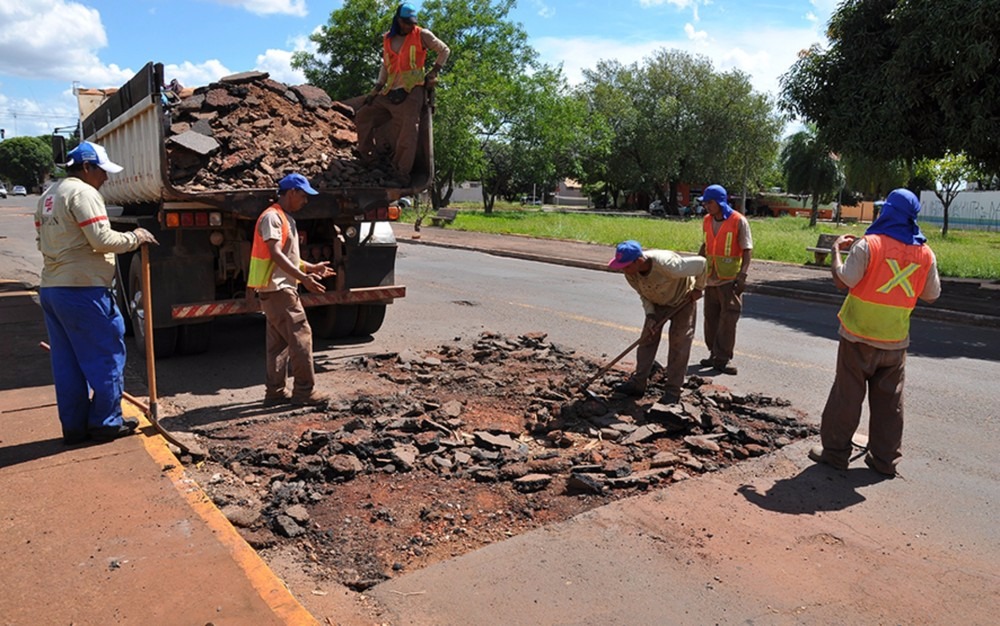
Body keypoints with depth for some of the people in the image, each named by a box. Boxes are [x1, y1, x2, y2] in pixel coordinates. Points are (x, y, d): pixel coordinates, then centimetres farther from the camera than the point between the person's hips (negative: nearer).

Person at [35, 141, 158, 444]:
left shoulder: (48, 196, 19)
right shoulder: (83, 193, -11)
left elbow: (42, 240, 22)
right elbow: (102, 239, -17)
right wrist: (134, 238, -4)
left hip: (50, 288, 10)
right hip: (82, 290, -9)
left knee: (67, 363, 12)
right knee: (106, 356, 1)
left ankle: (74, 426, 17)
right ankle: (106, 422, 7)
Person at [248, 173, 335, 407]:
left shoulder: (286, 219, 19)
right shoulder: (272, 217, -12)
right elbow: (276, 255, -23)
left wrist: (311, 267, 18)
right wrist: (303, 277, -28)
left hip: (281, 289, 10)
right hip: (277, 289, -10)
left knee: (278, 341, 11)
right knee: (300, 336, -9)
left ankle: (275, 392, 17)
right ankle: (304, 391, -4)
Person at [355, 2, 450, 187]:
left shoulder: (422, 35, 0)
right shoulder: (387, 40, 13)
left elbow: (444, 50, 8)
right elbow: (385, 67, 18)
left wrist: (433, 72, 0)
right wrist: (375, 90, 10)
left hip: (411, 92, -6)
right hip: (389, 93, 6)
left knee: (407, 135, -13)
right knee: (363, 116, 7)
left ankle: (402, 175, -8)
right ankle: (366, 159, 17)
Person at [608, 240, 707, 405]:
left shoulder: (666, 265, -42)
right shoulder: (630, 273, -23)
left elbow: (701, 263, -30)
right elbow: (643, 294, -5)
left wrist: (698, 288, -16)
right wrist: (650, 315, -19)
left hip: (683, 300, -5)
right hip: (658, 303, 5)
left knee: (678, 345, -6)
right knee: (647, 340, 2)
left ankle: (673, 391, 1)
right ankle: (638, 383, 8)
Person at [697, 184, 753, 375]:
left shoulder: (739, 221, -9)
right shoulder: (707, 221, 8)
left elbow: (747, 250, -9)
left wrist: (742, 275, -16)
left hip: (730, 279, -6)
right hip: (711, 278, 6)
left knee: (728, 318, -4)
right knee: (711, 317, 10)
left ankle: (723, 358, 2)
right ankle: (715, 354, 21)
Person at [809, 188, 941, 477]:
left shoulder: (868, 245, -14)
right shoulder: (925, 253, 1)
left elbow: (843, 280, -17)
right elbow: (931, 295, 8)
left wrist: (836, 250, -4)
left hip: (859, 336, -4)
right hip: (896, 340, 4)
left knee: (847, 395, 6)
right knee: (889, 401, 13)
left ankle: (835, 451, 13)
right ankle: (885, 458, 20)